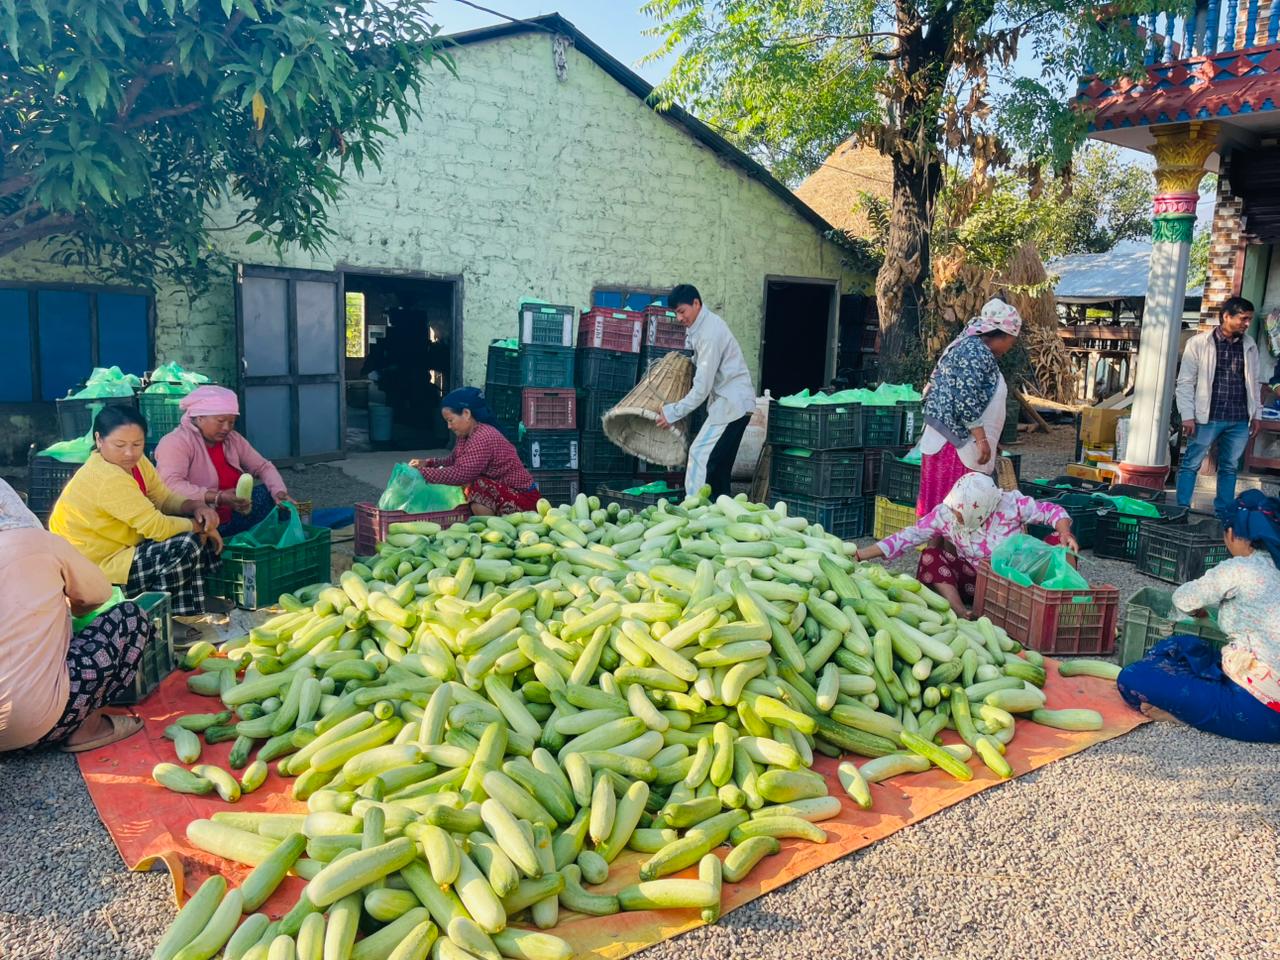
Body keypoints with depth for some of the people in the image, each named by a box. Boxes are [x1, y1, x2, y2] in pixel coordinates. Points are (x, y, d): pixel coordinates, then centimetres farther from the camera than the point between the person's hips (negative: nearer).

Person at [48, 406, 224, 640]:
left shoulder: (134, 462, 0)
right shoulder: (108, 479, -27)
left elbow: (165, 499, 5)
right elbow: (156, 527, -29)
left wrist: (197, 507, -15)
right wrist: (200, 526, -15)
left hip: (123, 549, 10)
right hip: (96, 568, -10)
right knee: (187, 546, -26)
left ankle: (195, 596, 16)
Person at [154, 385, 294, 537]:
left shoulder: (233, 439, 8)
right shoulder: (175, 442, -13)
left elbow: (263, 466, 10)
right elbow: (170, 486, -28)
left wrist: (280, 492, -12)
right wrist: (218, 498, -38)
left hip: (232, 520, 7)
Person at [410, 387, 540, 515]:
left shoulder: (483, 437, -25)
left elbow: (459, 474, -29)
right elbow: (452, 460, 15)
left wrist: (420, 471, -22)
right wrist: (428, 462, -1)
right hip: (501, 490, 10)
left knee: (477, 487, -27)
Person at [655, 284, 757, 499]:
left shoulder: (710, 332, -21)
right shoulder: (703, 325, 10)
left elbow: (703, 386, -22)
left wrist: (674, 412, -17)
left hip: (732, 403, -10)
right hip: (728, 401, 10)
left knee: (700, 454, -13)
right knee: (718, 464, 10)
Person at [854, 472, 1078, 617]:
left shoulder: (1010, 504, -16)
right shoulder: (945, 514, -15)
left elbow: (1052, 511, -7)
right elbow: (907, 537, -18)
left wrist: (1065, 533, -28)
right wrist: (860, 555, -26)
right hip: (974, 579, 1)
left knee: (1058, 542, -23)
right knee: (930, 558, -25)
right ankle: (962, 613, -37)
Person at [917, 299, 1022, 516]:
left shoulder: (969, 346, 19)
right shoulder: (977, 352, -14)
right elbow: (967, 401, -21)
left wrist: (984, 439, 26)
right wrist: (981, 440, -19)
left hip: (954, 439, 10)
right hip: (957, 441, -10)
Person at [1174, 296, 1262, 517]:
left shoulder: (1250, 346, 9)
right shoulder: (1199, 343, -4)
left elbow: (1253, 382, 17)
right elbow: (1185, 381, -4)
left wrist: (1256, 414, 14)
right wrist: (1187, 415, -9)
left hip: (1240, 420, 4)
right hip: (1207, 418, -4)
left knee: (1230, 468, 10)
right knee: (1191, 465, 0)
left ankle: (1223, 514, 19)